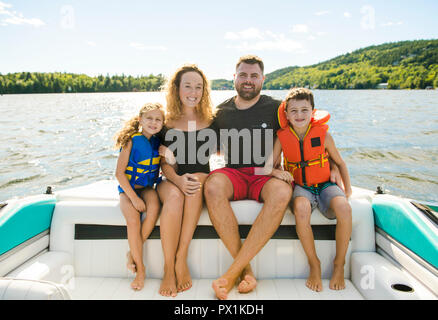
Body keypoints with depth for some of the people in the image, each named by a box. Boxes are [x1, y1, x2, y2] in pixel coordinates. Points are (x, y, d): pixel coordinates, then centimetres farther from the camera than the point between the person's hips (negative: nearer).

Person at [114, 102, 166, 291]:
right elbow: (119, 173, -12)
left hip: (147, 188, 3)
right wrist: (133, 197, -18)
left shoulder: (158, 142, 4)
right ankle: (140, 269, -11)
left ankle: (133, 252, -11)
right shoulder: (131, 141, -9)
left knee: (154, 207, -29)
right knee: (133, 219, -27)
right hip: (127, 189, -3)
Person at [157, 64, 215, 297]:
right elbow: (165, 163, 0)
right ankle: (169, 269, -26)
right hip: (172, 181, 0)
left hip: (203, 179, 0)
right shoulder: (168, 123, 5)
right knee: (175, 195, -34)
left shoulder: (210, 121, 7)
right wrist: (178, 180, -22)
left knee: (197, 181, -34)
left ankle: (181, 258, -28)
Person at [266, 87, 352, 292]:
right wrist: (276, 172, -23)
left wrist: (348, 187, 7)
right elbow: (267, 166, -1)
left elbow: (339, 162, 10)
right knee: (301, 208, -36)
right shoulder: (282, 137, -2)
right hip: (300, 187, 0)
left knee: (344, 208, -32)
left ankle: (339, 264, -6)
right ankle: (314, 264, -13)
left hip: (325, 185, 1)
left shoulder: (323, 134, -2)